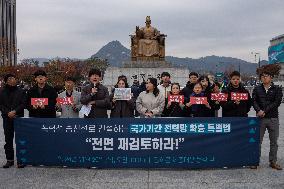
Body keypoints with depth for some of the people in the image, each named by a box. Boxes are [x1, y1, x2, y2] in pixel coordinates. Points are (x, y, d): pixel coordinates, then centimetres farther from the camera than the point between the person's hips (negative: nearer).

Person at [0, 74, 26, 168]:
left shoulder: (21, 91, 4)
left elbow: (23, 104, -2)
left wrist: (15, 111, -14)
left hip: (19, 117, -2)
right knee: (8, 140, 6)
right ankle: (9, 160, 14)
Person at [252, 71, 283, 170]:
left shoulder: (277, 89, 4)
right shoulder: (257, 89, 9)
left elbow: (277, 102, -7)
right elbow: (254, 101, -1)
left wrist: (265, 111, -15)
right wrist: (259, 110, -20)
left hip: (273, 118, 0)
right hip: (260, 118, 0)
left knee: (274, 141, 7)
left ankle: (273, 162, 18)